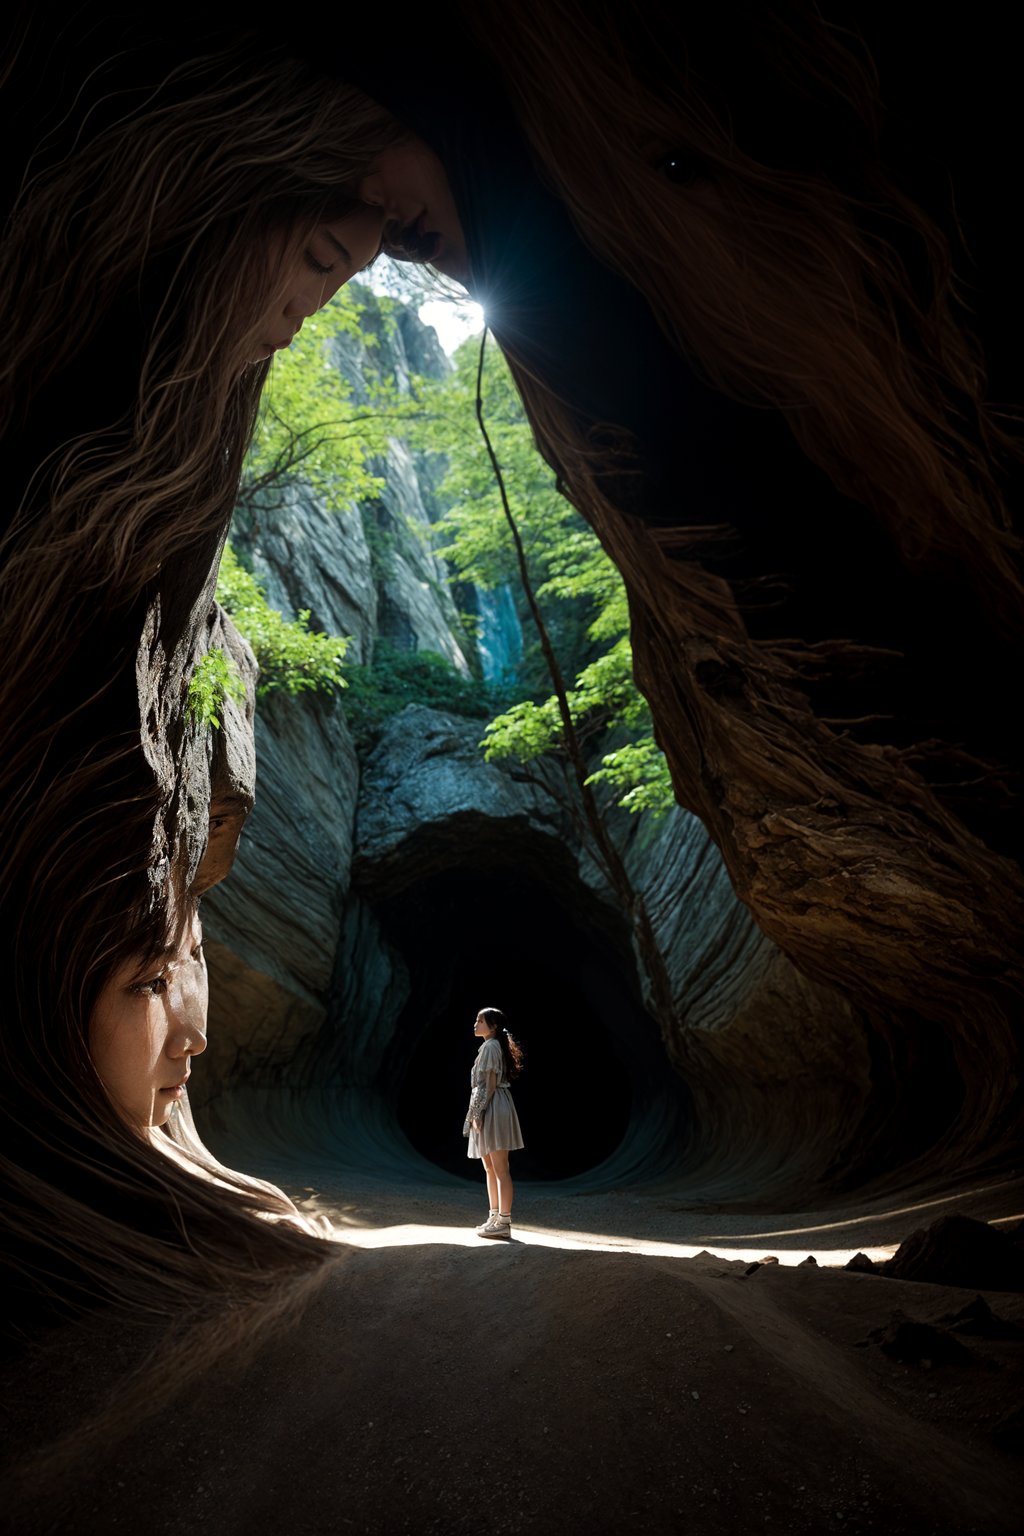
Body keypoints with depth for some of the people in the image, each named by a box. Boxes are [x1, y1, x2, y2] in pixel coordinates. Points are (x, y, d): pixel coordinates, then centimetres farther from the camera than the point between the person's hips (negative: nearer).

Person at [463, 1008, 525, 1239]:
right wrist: (477, 1114, 18)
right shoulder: (489, 1047, 16)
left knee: (500, 1170, -5)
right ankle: (494, 1217, 22)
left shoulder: (491, 1047, -14)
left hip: (492, 1109, -11)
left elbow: (490, 1084, -18)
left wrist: (478, 1114, -17)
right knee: (490, 1169, 15)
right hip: (487, 1111, 11)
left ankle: (504, 1222, 0)